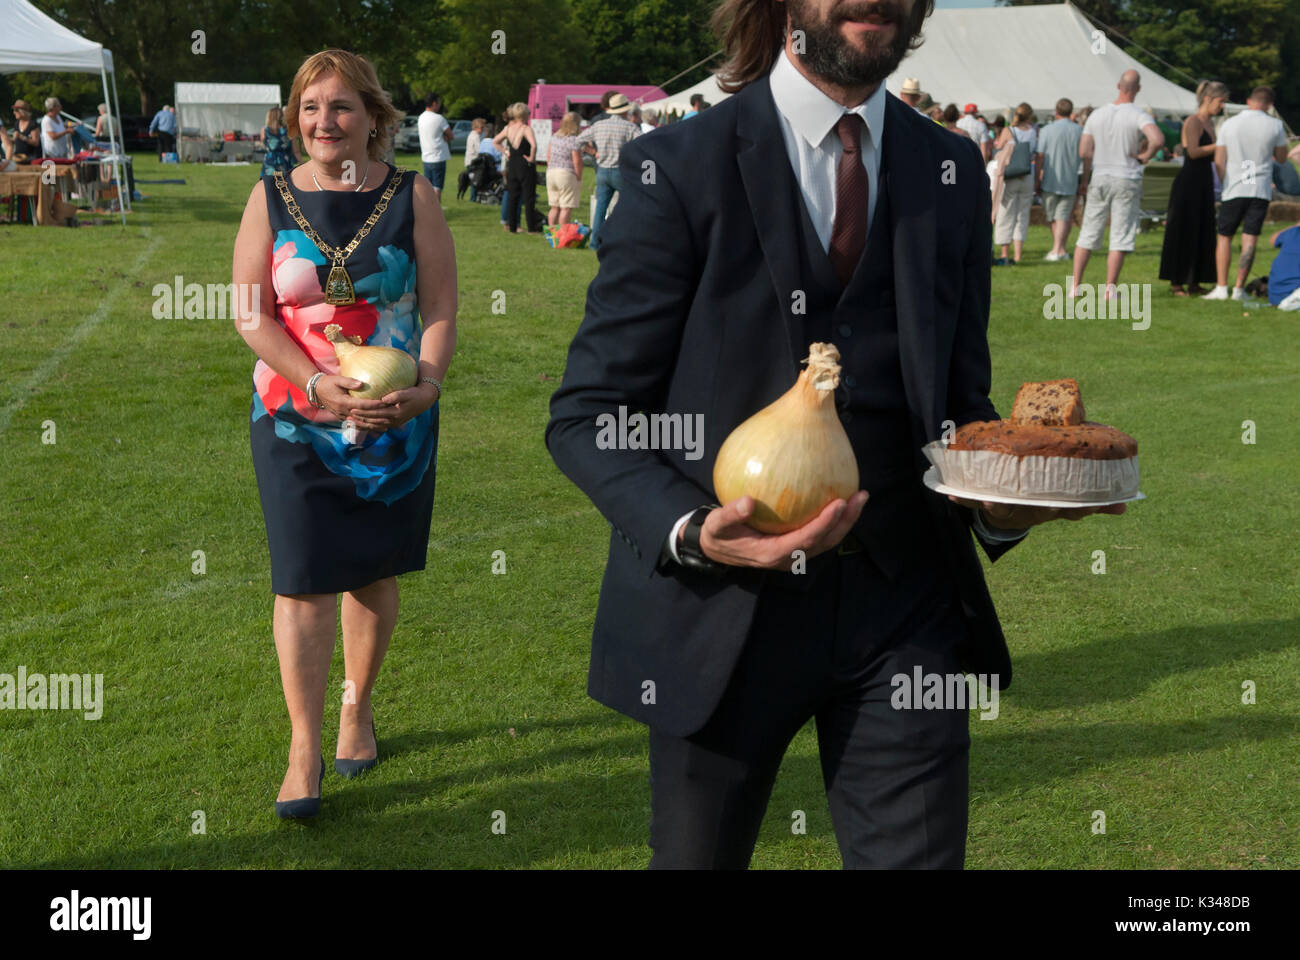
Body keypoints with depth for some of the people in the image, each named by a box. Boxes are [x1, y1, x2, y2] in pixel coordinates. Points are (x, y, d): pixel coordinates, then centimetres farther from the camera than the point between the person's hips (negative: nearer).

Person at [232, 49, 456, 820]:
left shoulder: (413, 197, 0)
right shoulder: (271, 198, 0)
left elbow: (442, 308, -3)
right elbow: (251, 313, -4)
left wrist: (426, 384, -20)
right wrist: (319, 385, -17)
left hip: (398, 423, 1)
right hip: (296, 422, 0)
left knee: (373, 575, 12)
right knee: (304, 583, -2)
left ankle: (359, 710, 33)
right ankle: (305, 750, 8)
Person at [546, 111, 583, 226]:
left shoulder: (554, 137, 9)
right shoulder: (574, 140, -13)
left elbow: (548, 156, 14)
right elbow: (577, 161, -14)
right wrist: (579, 178, -5)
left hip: (551, 173, 7)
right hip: (567, 174, -7)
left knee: (555, 207, 13)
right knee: (566, 208, -3)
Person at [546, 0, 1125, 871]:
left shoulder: (953, 172, 7)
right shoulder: (681, 168, -6)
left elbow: (961, 398, 13)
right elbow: (586, 416, -6)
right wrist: (688, 530, -23)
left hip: (904, 602, 3)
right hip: (720, 606, -2)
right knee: (698, 854, 16)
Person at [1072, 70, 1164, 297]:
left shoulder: (1097, 114, 3)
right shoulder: (1138, 115, -9)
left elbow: (1084, 152, 1)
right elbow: (1158, 139, -26)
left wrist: (1086, 177, 15)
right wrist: (1144, 156, -7)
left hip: (1099, 178, 3)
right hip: (1127, 180, -3)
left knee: (1088, 234, 9)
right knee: (1120, 236, 2)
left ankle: (1075, 285, 9)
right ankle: (1110, 288, 0)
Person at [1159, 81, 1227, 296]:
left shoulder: (1210, 123, 15)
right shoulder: (1193, 121, -11)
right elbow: (1193, 152, -24)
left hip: (1204, 182, 9)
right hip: (1188, 182, -9)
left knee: (1202, 232, 9)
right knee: (1183, 232, -4)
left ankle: (1194, 282, 15)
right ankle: (1176, 283, 2)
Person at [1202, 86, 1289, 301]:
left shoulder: (1229, 125, 1)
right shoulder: (1275, 126, -1)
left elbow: (1219, 162, 3)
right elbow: (1281, 158, 11)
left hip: (1234, 189, 1)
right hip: (1261, 190, 0)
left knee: (1224, 237, 9)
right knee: (1249, 239, -1)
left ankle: (1221, 287, 1)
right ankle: (1239, 289, -3)